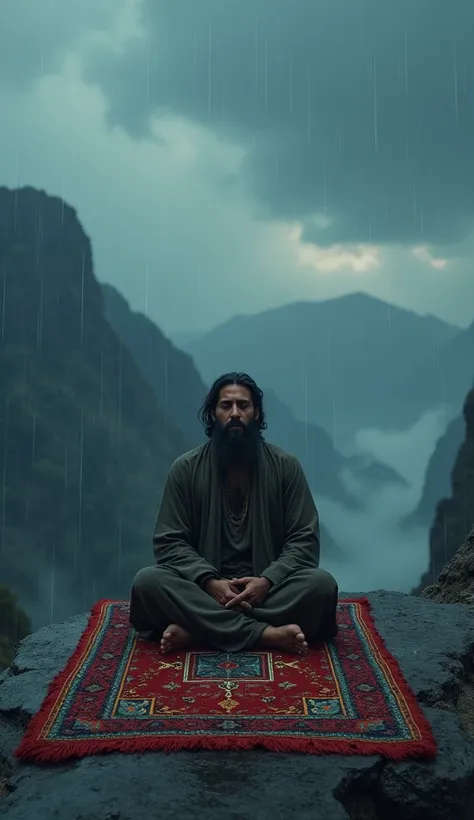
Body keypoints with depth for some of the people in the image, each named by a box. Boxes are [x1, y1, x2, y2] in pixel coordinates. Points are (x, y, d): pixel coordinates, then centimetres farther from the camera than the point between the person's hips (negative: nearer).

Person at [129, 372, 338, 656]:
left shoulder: (286, 466, -1)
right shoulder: (185, 468, -1)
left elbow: (305, 539, -3)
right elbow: (170, 542, -4)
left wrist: (267, 581, -21)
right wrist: (209, 581, -21)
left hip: (268, 588, 1)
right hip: (205, 589, 0)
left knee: (322, 584, -28)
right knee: (147, 581, -27)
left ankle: (196, 630, -27)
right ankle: (268, 634, -30)